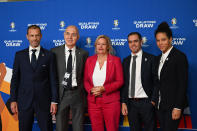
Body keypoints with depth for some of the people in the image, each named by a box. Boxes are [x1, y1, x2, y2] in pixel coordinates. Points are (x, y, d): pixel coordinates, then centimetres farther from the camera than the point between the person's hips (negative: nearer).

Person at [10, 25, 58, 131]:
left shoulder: (49, 55, 4)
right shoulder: (19, 55, 8)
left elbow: (53, 79, 2)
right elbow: (15, 78, 7)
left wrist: (54, 101, -4)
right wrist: (13, 100, 0)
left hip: (43, 101, -1)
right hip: (24, 101, 1)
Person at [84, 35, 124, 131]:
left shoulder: (115, 60, 1)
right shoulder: (89, 60, 10)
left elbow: (120, 81, -3)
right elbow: (85, 80, 12)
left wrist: (103, 88, -14)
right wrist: (91, 90, -8)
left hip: (111, 101, -3)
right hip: (93, 101, 3)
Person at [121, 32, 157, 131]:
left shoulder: (150, 59, -3)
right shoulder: (126, 61, 10)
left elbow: (156, 82, -5)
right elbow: (124, 83, 9)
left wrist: (153, 100, -11)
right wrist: (123, 102, 3)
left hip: (146, 102, -4)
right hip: (131, 103, 4)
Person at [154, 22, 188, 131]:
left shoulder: (180, 56, -10)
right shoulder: (159, 58, 13)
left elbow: (183, 84, -14)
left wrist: (178, 107, -18)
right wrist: (155, 101, 8)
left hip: (173, 105, -7)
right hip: (161, 105, 7)